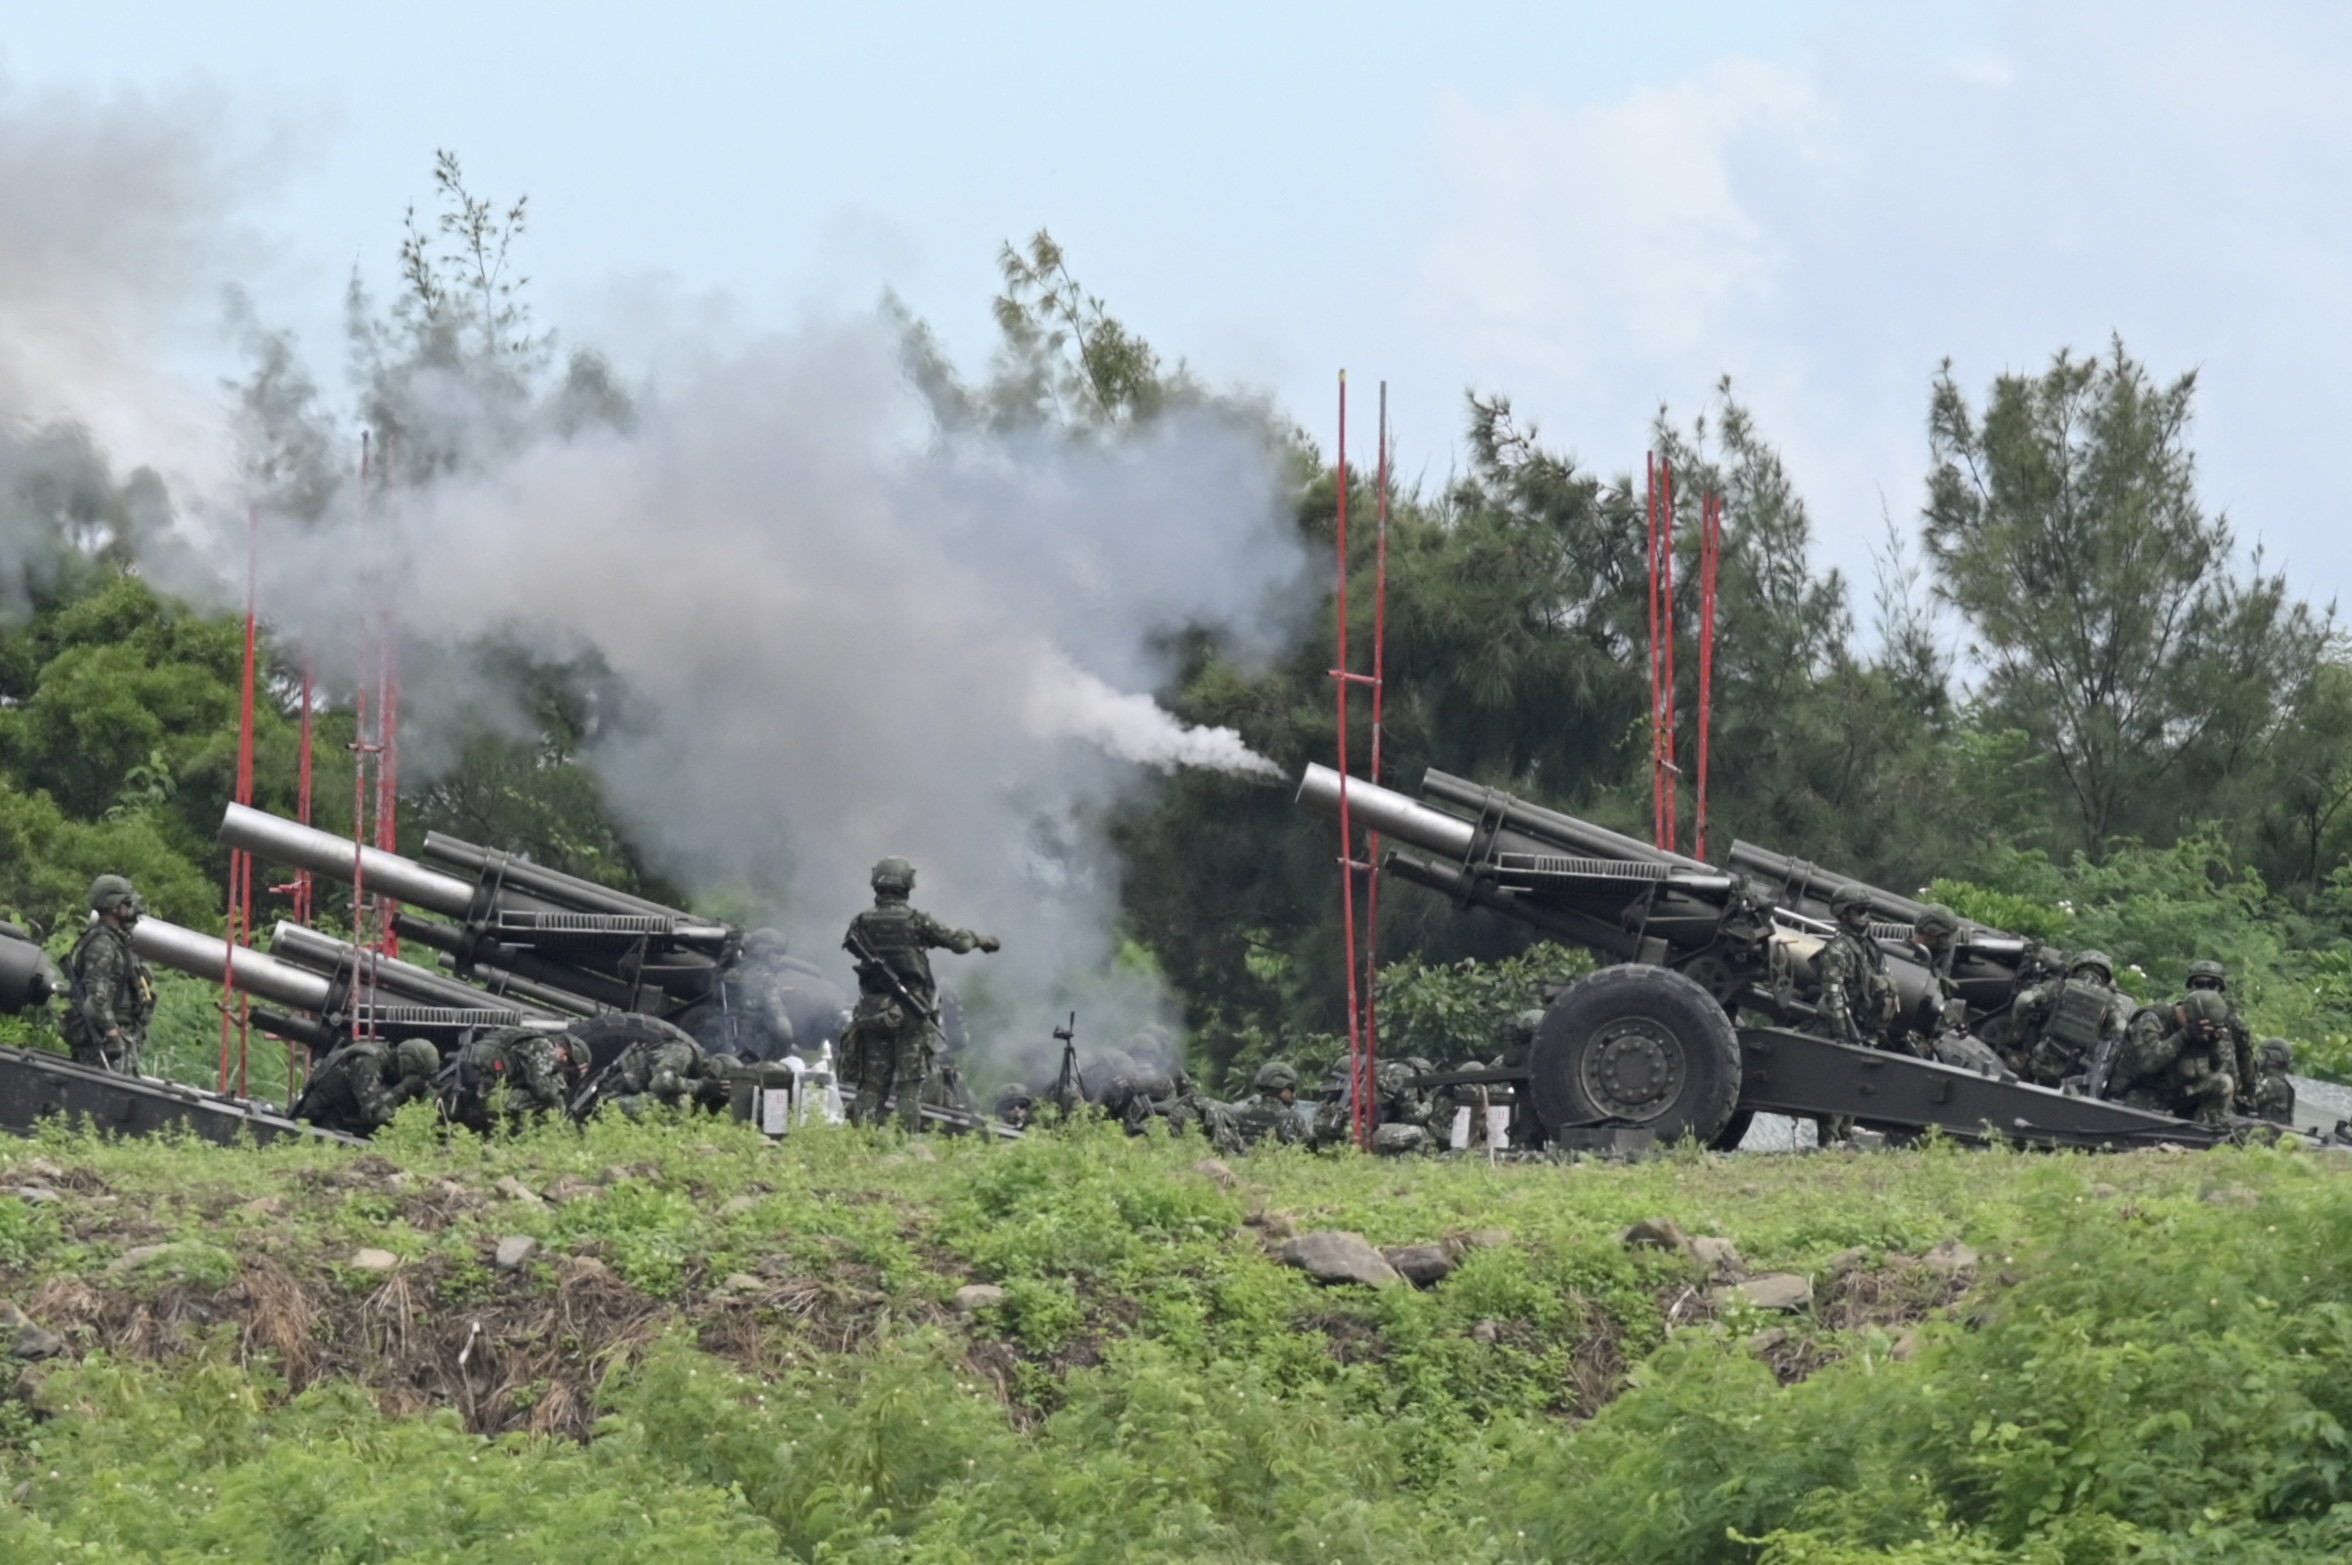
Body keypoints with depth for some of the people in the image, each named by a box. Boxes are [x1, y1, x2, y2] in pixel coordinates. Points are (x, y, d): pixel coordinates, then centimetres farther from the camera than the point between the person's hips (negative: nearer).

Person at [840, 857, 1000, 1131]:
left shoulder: (861, 923, 0)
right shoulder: (916, 922, -7)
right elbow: (957, 941, 1)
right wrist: (982, 940, 20)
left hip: (873, 1014, 3)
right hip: (910, 1015, -3)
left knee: (871, 1084, 8)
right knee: (909, 1087, 0)